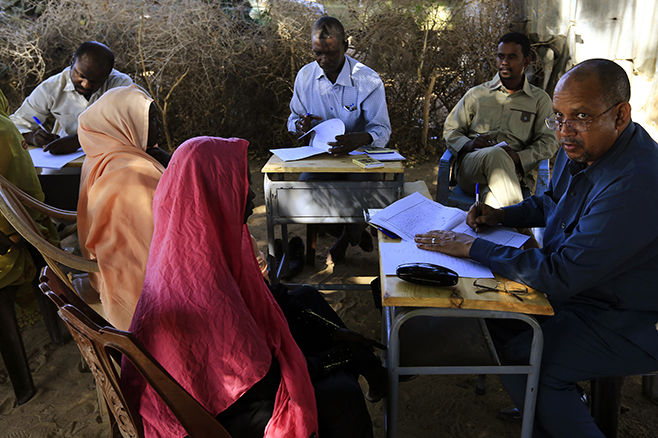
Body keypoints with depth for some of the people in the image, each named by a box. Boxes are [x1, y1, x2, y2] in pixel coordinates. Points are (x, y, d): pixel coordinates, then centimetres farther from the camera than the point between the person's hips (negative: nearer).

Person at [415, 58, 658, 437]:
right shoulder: (582, 147, -3)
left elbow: (560, 276, -34)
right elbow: (552, 202, 18)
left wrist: (473, 247, -27)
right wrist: (502, 216, 0)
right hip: (585, 290, 10)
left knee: (522, 362, -20)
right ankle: (562, 405, 29)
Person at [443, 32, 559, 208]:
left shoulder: (540, 99, 19)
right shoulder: (477, 94, 21)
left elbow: (549, 141, 9)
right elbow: (450, 130, 19)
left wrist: (520, 157, -12)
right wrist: (468, 144, -5)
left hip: (515, 171, -1)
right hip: (470, 167, 1)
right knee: (496, 154, -38)